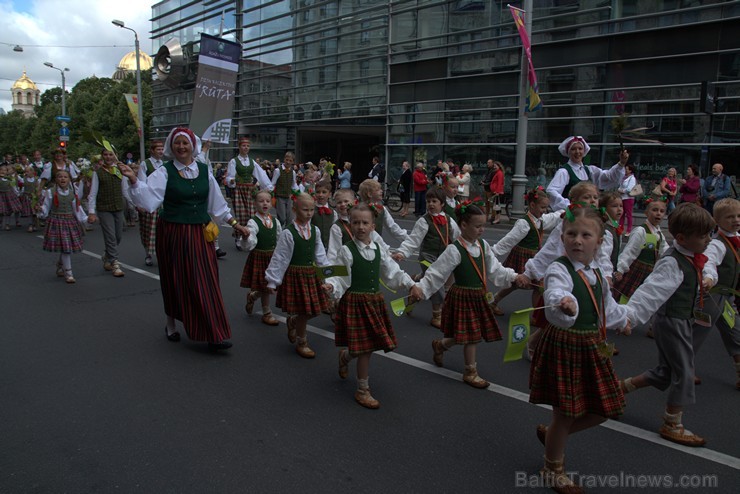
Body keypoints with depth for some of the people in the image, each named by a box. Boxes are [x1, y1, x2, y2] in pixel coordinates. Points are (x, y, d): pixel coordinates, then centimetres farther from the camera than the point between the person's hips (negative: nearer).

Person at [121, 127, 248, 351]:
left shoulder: (204, 170, 5)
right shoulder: (164, 172, -5)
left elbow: (217, 203, 12)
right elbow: (148, 198, -19)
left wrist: (236, 225, 12)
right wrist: (133, 179, -34)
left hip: (200, 235, 3)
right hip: (173, 234, -2)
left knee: (206, 284, 1)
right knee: (175, 281, 9)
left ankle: (214, 335, 7)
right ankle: (171, 325, 33)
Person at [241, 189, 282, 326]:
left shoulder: (275, 221, 3)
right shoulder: (253, 222, -14)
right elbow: (250, 245, -21)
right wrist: (247, 236, -40)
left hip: (272, 257, 5)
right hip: (258, 257, -5)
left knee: (267, 286, 13)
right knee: (264, 287, 5)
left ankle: (251, 296, 44)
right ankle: (267, 313, 22)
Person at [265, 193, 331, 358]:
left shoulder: (315, 231, 3)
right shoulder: (288, 233, -13)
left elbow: (320, 256, 9)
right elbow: (279, 258, -10)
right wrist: (272, 281, -8)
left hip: (312, 274, 5)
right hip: (295, 274, -5)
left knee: (313, 309, 10)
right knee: (304, 311, 1)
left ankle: (292, 320, 40)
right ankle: (301, 343, 22)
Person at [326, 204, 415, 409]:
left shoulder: (378, 250, 5)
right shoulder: (346, 251, -11)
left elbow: (393, 273, 11)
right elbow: (341, 278, -14)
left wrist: (411, 284, 5)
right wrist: (331, 286, -33)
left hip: (375, 301, 6)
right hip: (355, 302, -6)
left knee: (369, 345, 13)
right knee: (365, 348, -1)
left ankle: (345, 355, 46)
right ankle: (362, 390, 17)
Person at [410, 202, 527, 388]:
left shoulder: (483, 245, 3)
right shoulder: (454, 250, -17)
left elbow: (495, 269, 12)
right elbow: (436, 273, -18)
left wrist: (513, 276, 4)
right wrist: (419, 287, -28)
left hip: (479, 296, 7)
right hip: (463, 296, -7)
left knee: (474, 334, 14)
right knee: (471, 334, 1)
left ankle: (440, 344, 38)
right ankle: (471, 372, 21)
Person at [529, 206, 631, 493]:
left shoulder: (596, 271, 6)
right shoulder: (559, 270, -19)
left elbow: (606, 303, 27)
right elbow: (555, 294, -42)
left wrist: (622, 321, 45)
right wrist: (564, 304, -65)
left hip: (592, 346, 8)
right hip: (563, 346, -8)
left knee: (603, 410, 14)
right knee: (565, 413, 3)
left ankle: (552, 436, 39)